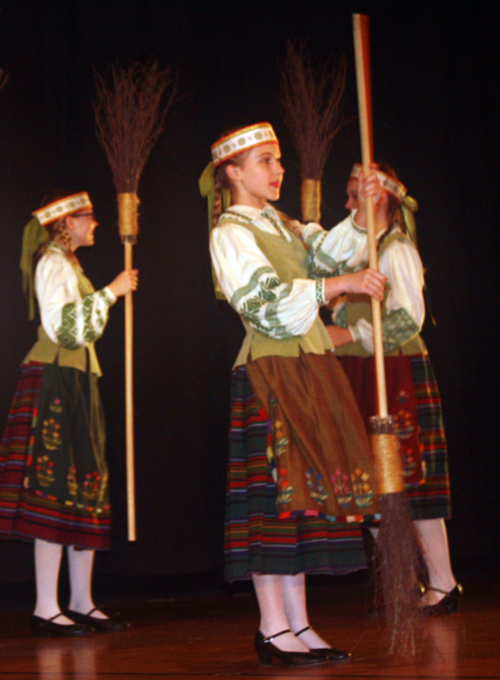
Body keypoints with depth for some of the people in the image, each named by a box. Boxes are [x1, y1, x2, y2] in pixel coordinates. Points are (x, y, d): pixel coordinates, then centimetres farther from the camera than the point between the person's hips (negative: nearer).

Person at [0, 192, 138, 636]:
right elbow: (67, 326, -19)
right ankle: (46, 609, -9)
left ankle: (82, 603, 10)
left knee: (85, 488, 7)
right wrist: (111, 292, -14)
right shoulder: (54, 263, -7)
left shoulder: (68, 265, 23)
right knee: (57, 485, -11)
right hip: (56, 381, -10)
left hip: (75, 383, 10)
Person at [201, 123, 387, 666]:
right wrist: (335, 286, -20)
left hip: (311, 369, 8)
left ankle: (298, 625, 12)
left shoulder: (284, 227, 21)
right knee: (274, 488, -7)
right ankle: (273, 629, 0)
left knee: (303, 488, 6)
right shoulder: (229, 233, -3)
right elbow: (266, 300, -16)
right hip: (269, 373, -8)